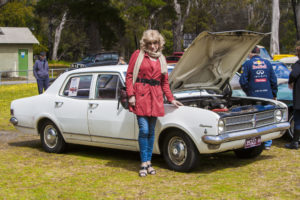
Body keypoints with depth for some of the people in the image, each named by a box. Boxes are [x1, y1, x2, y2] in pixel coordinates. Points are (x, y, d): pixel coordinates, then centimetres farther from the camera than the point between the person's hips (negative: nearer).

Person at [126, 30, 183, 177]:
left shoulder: (161, 59, 17)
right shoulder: (137, 55, 6)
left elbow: (165, 82, 20)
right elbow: (129, 76, 2)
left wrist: (171, 100, 13)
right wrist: (131, 95, -7)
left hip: (155, 98, 4)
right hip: (140, 96, -4)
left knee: (151, 131, 7)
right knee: (144, 130, -9)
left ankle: (149, 162, 16)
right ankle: (144, 163, -1)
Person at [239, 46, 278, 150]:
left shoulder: (247, 64, -4)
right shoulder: (267, 63, 7)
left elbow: (243, 81, -7)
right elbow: (274, 80, 7)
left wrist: (248, 91, 9)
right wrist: (274, 94, 16)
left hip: (254, 96, -3)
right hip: (267, 96, 3)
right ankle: (267, 144, 10)